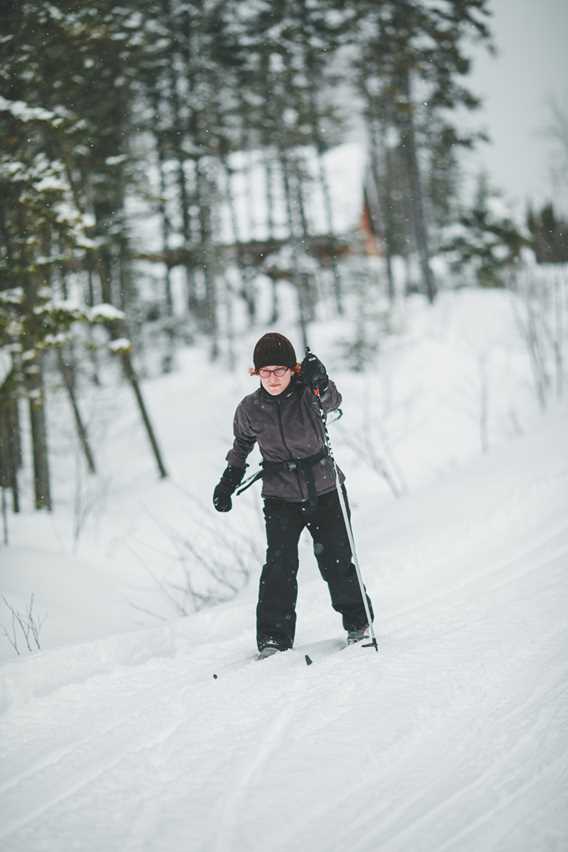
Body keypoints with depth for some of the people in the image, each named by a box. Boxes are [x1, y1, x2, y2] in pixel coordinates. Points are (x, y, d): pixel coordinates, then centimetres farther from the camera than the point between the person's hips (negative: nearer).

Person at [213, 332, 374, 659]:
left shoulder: (308, 394, -11)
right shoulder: (250, 409, -4)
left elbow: (332, 401, -35)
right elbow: (243, 443, 15)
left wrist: (320, 384, -55)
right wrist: (229, 480, 13)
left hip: (325, 491, -1)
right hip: (281, 498, 1)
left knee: (337, 561, 0)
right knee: (280, 565, -11)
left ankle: (358, 623, 20)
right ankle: (274, 637, -3)